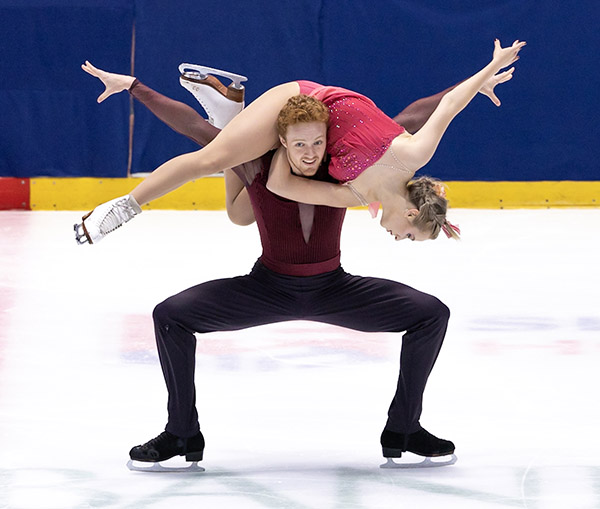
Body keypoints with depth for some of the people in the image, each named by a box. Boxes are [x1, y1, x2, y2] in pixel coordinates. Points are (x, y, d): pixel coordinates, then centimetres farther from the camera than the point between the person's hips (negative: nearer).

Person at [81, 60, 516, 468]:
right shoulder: (256, 168, -20)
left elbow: (413, 120, -12)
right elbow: (192, 125, -18)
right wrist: (132, 86, -19)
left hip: (334, 290, 1)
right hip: (269, 289, -1)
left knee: (431, 314, -14)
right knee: (171, 315, -19)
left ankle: (402, 430, 1)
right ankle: (182, 434, -4)